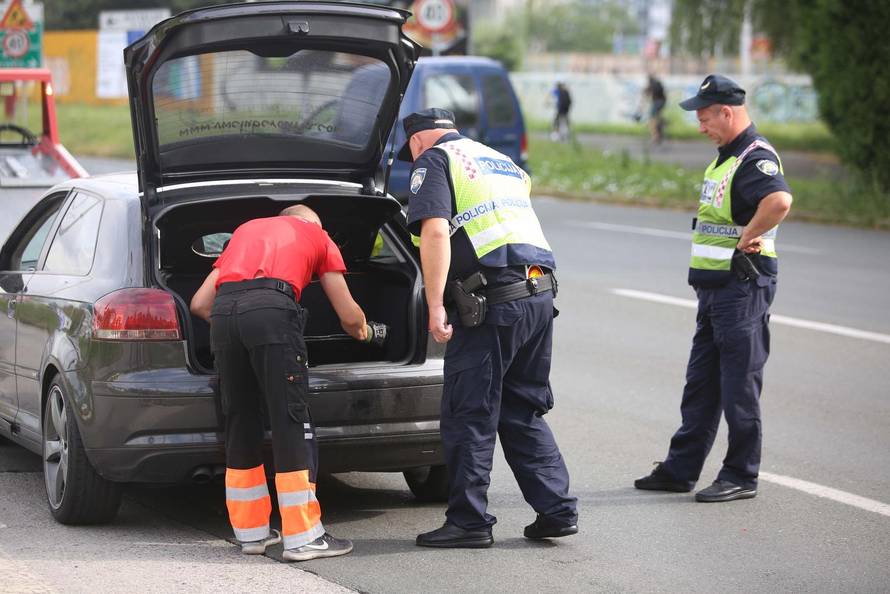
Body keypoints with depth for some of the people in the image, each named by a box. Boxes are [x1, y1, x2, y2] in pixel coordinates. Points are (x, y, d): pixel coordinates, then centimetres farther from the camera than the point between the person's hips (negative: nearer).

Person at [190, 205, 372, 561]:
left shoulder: (246, 230, 37)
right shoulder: (316, 234, 27)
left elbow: (199, 304, 30)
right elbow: (348, 316, 25)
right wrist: (361, 330, 47)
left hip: (223, 309, 4)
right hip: (271, 308, -4)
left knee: (240, 422, 14)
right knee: (291, 421, 0)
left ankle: (251, 532, 20)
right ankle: (302, 537, -2)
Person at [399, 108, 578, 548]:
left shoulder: (434, 161, 3)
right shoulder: (499, 159, 28)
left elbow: (436, 233, -12)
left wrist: (435, 307, -14)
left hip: (493, 300, -8)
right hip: (540, 293, 8)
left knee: (468, 417, 1)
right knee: (522, 412, 17)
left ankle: (469, 522, 4)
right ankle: (557, 510, 13)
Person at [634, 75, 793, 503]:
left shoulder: (756, 157, -17)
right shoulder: (725, 157, 15)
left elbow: (780, 200, -37)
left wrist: (746, 239, -26)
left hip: (743, 287, -10)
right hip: (714, 287, 10)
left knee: (739, 386, -2)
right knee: (700, 383, 14)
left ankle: (741, 476, 6)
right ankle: (680, 470, 21)